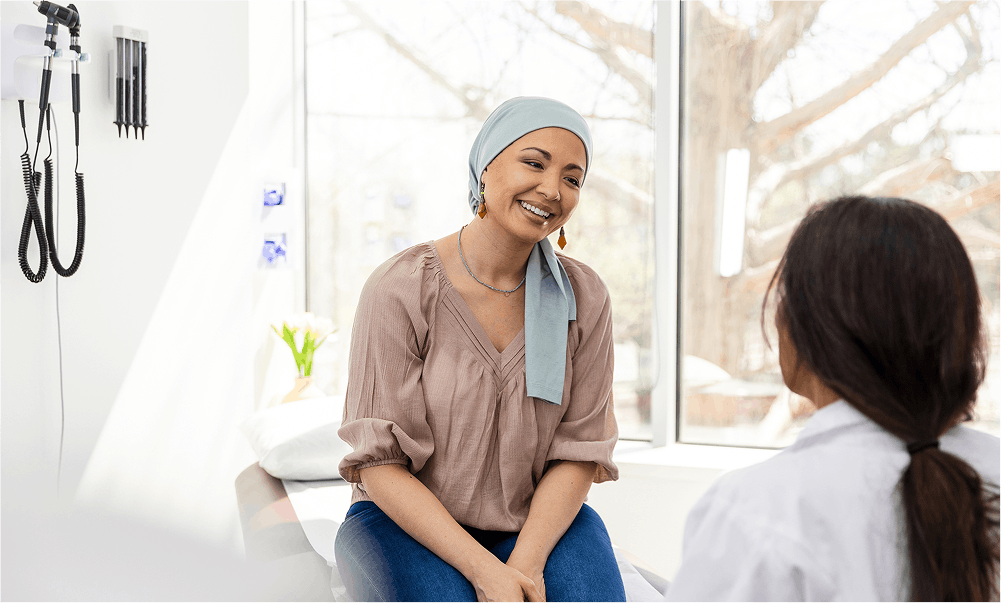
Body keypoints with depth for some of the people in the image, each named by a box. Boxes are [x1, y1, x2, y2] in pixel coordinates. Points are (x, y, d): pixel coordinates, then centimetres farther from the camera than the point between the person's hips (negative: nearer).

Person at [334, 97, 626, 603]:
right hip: (404, 523, -2)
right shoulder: (399, 291, -13)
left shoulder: (584, 299, -3)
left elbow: (578, 451, -1)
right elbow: (380, 461, -13)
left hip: (542, 520, 3)